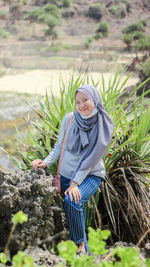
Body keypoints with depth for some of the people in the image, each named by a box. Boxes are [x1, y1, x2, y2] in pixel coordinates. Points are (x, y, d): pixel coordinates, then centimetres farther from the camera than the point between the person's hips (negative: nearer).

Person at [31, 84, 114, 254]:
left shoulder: (104, 126, -11)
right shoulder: (69, 119, -5)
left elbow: (91, 159, -14)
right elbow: (59, 147, 5)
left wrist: (75, 183, -19)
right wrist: (45, 162, -12)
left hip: (91, 175, -4)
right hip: (66, 174, 4)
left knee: (72, 201, -28)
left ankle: (80, 243, -10)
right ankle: (83, 249, 24)